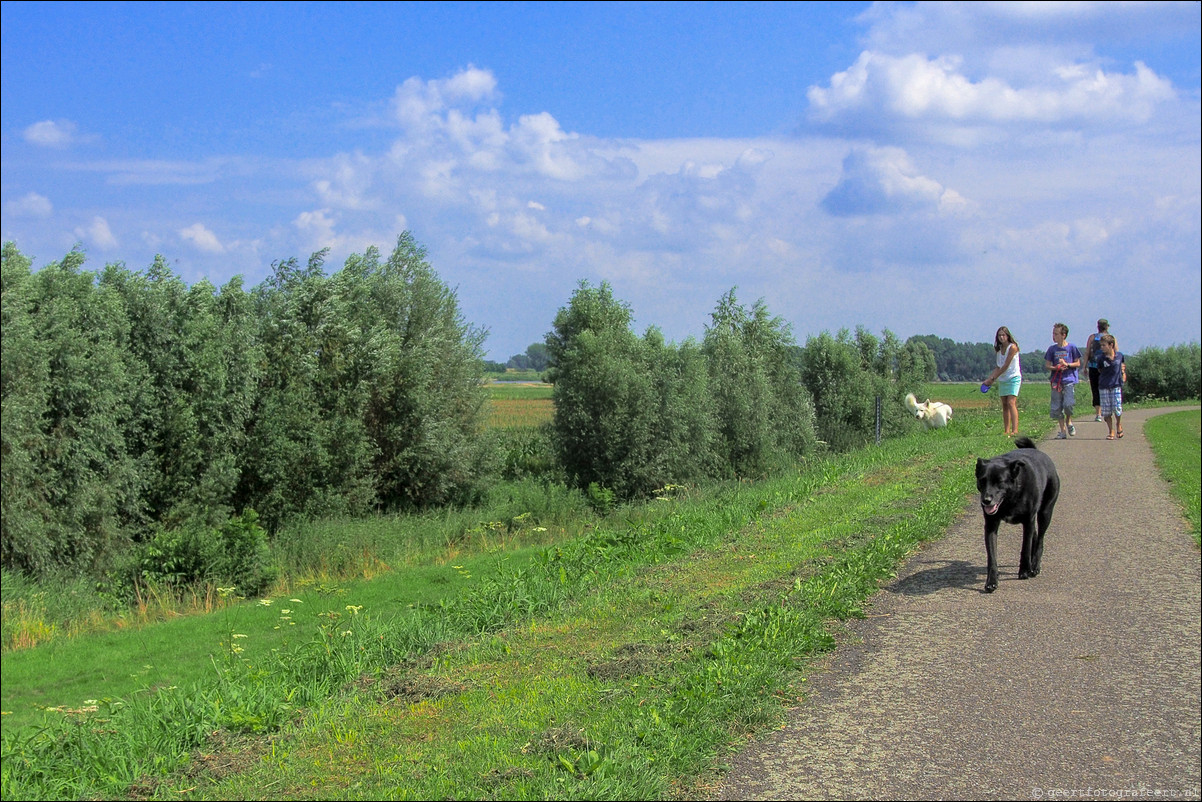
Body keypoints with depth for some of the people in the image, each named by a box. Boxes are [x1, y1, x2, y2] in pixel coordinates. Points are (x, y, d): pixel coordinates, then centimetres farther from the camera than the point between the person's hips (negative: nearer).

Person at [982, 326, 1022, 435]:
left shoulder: (1012, 347, -11)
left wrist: (992, 378, -12)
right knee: (1004, 405, 4)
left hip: (1013, 378, -7)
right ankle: (1007, 430, 5)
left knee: (1011, 403, -17)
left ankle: (1015, 430, -23)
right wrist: (989, 379, -3)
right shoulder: (999, 349, 11)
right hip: (1002, 379, 7)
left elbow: (1005, 366, -14)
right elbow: (998, 367, 10)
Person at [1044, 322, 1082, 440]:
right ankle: (1062, 431, 10)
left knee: (1068, 404, -18)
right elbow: (1047, 365, 9)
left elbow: (1078, 363, 4)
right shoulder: (1052, 349, 7)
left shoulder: (1072, 348, 0)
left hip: (1069, 380, -3)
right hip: (1056, 380, 3)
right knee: (1056, 408, 1)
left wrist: (1067, 364, -12)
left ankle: (1068, 422, 11)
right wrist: (1056, 368, -10)